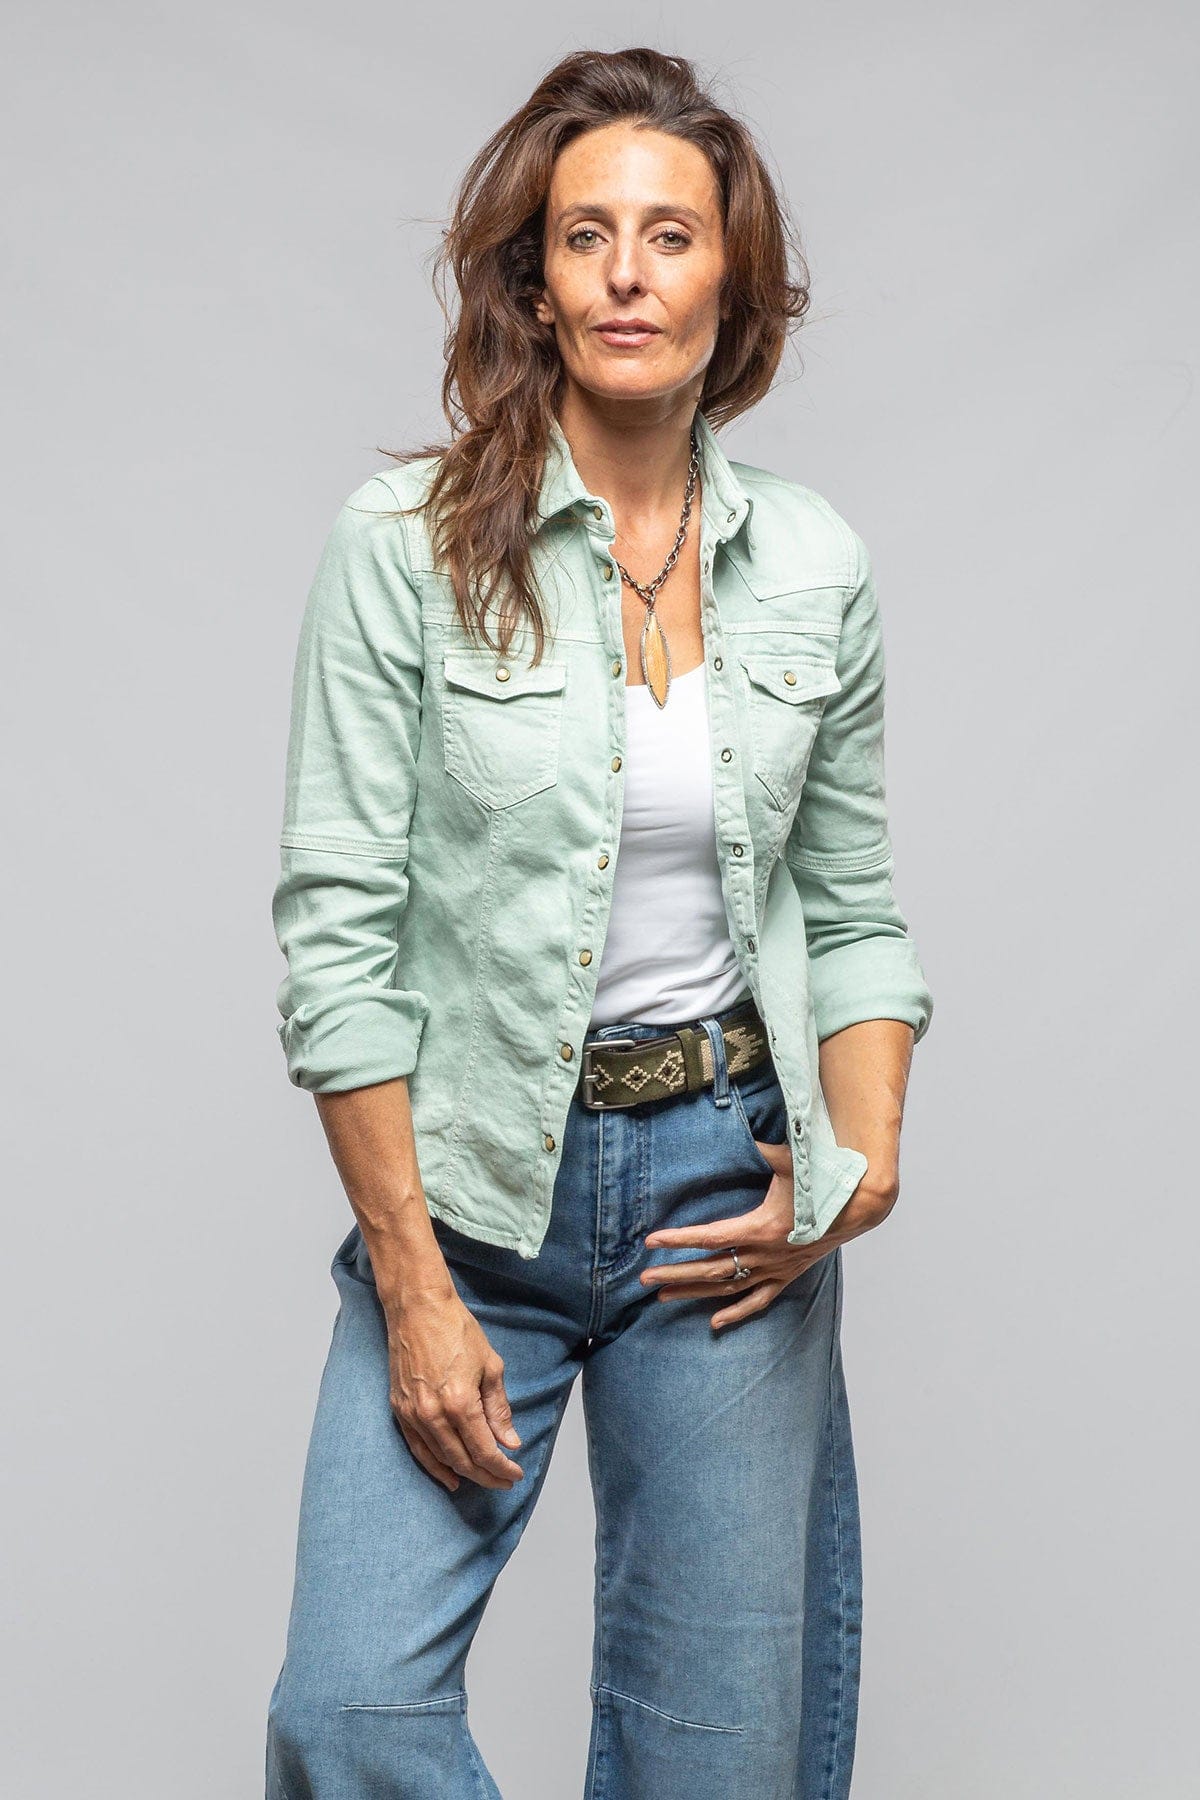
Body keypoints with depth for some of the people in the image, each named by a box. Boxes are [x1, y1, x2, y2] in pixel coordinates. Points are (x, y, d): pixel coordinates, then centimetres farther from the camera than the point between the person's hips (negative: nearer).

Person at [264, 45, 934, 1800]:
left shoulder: (818, 565, 3)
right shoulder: (406, 542, -7)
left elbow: (853, 905, 12)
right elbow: (338, 930, -9)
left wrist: (866, 1159, -4)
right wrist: (414, 1287, -11)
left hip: (726, 1185, 2)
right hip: (471, 1184, -2)